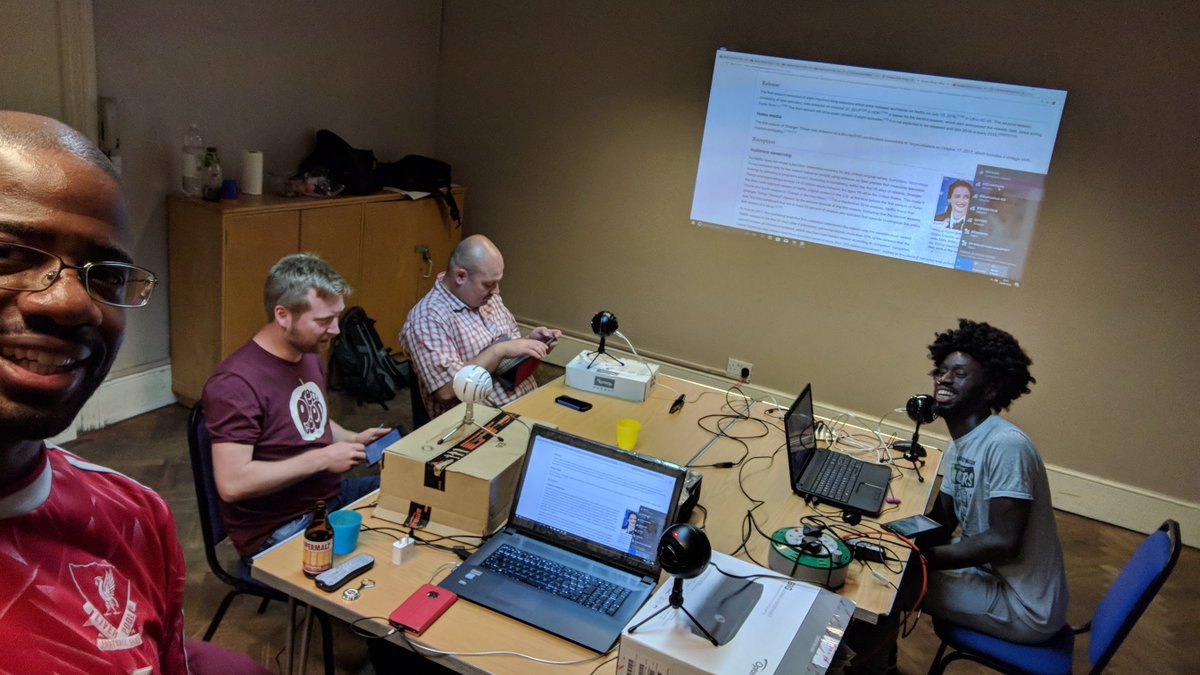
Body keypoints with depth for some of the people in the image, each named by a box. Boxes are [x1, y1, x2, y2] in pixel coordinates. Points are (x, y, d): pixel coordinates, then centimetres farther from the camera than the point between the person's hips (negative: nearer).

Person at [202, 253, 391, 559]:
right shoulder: (236, 383, -21)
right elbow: (231, 484, -26)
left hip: (330, 495, 9)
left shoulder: (308, 355, 5)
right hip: (278, 530, -9)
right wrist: (321, 459, -22)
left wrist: (353, 439, 3)